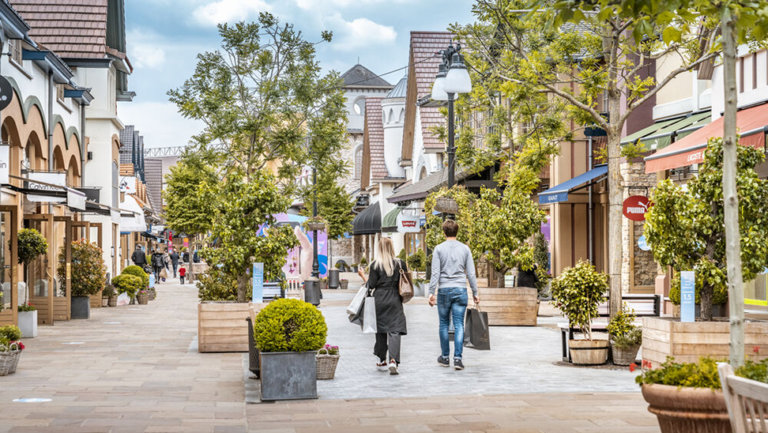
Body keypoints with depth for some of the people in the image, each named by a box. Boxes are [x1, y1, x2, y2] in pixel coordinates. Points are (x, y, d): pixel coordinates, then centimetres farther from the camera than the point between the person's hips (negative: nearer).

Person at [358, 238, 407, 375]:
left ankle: (382, 359, 24)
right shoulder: (400, 263, 0)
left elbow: (371, 285, -4)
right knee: (394, 329, -5)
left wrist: (363, 275, 11)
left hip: (379, 300, 0)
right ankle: (393, 360, -21)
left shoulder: (375, 265, -5)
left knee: (380, 329, 14)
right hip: (395, 300, 0)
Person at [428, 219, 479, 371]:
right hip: (460, 290, 1)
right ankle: (457, 358, -8)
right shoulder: (465, 249, 4)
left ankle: (445, 357, 18)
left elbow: (435, 273, -7)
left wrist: (431, 292, -6)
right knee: (459, 325, 0)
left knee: (444, 324, 11)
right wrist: (475, 293, 10)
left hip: (444, 290, -1)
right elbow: (471, 273, 4)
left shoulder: (439, 249, -1)